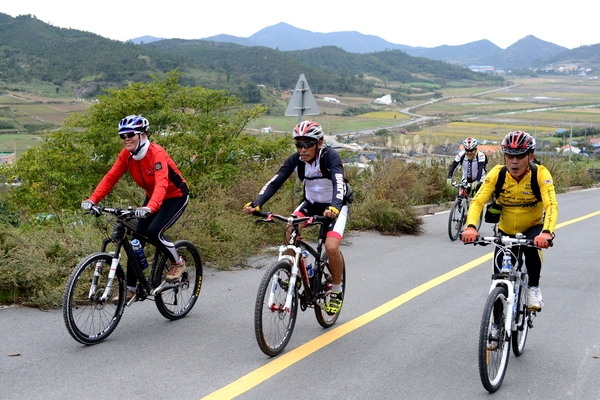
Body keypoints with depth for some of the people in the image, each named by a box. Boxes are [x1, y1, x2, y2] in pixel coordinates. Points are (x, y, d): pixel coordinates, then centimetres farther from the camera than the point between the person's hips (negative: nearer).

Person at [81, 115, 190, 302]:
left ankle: (178, 262, 2)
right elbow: (110, 177, -15)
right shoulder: (126, 155, -11)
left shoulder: (156, 153, -30)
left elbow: (161, 184, -44)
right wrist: (92, 200, -29)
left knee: (154, 232, -25)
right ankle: (130, 288, 8)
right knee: (137, 239, -2)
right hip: (152, 197, 7)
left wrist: (150, 208, -60)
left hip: (175, 196, -7)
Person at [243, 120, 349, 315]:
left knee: (331, 247, -24)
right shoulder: (295, 159, -16)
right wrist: (256, 204, -40)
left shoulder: (330, 157, -27)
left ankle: (337, 292, 0)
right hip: (311, 203, 4)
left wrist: (334, 207, -61)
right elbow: (275, 182, -24)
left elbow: (339, 184, -42)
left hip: (335, 206, -4)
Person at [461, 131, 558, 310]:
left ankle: (534, 287, -7)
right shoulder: (497, 173, -19)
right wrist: (471, 227, -45)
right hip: (505, 231, 2)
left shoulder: (540, 174, -22)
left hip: (533, 228, -2)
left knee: (531, 248, -33)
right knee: (500, 278, -8)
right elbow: (477, 201, -26)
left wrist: (546, 232, -52)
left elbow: (551, 205, -33)